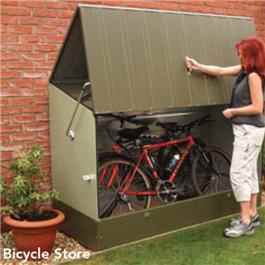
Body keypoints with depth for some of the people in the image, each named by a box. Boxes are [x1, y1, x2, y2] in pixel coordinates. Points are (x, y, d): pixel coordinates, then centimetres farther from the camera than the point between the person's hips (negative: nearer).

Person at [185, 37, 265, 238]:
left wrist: (232, 111, -12)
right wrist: (197, 66, 14)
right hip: (247, 129, 10)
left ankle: (245, 222, -3)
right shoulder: (244, 70, 9)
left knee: (238, 173, -9)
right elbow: (220, 71, 16)